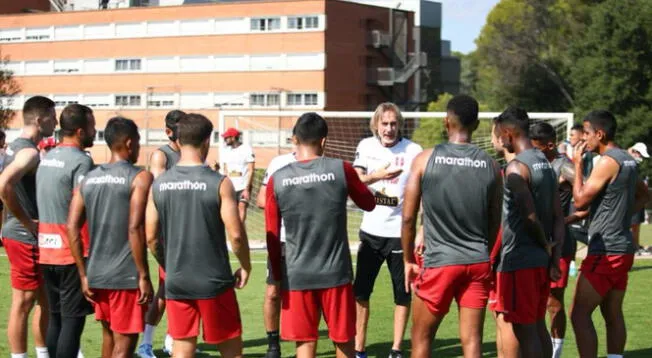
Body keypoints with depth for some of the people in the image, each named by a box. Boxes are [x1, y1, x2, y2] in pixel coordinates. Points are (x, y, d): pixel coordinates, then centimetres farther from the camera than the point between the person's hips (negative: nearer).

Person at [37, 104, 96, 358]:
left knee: (56, 317, 14)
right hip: (73, 252, -8)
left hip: (47, 250, 8)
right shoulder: (81, 161, -14)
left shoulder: (47, 158, 12)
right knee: (72, 319, -3)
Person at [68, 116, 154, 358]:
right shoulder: (139, 178, -9)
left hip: (96, 275, 6)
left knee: (109, 336, 22)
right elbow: (135, 228, -18)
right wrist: (144, 276, -13)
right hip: (126, 276, -6)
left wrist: (83, 275, 9)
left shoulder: (89, 179, 9)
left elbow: (72, 228, 4)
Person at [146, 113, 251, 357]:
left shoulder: (159, 184, 0)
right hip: (213, 282, -3)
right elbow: (236, 234, -13)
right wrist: (245, 266, 3)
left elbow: (151, 237, 3)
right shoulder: (219, 183, -11)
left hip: (175, 282, 4)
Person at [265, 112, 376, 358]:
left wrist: (277, 276, 12)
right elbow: (369, 204, 10)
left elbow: (272, 236, 2)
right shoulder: (341, 170, -6)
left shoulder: (277, 179, -3)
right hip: (335, 273, -1)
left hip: (296, 276, 1)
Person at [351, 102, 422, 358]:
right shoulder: (366, 146, 3)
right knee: (360, 292, 5)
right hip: (370, 231, 3)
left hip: (400, 234, -3)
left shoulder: (414, 151, -7)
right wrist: (376, 176, -24)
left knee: (403, 294, 4)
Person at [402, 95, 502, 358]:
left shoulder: (426, 159, -5)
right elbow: (495, 223, 10)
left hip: (440, 263, -3)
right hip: (478, 263, 3)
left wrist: (408, 260, 8)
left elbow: (408, 217, -4)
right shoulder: (490, 165, 2)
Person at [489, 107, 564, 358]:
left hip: (519, 261, -9)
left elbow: (530, 216, -20)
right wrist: (555, 259, 8)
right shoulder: (546, 164, 12)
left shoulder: (516, 167, -14)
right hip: (541, 261, 9)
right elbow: (558, 218, 10)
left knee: (524, 329, -3)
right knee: (538, 325, 15)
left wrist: (545, 244, -3)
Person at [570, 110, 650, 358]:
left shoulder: (608, 161, -16)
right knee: (613, 314, 13)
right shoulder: (627, 160, 13)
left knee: (579, 314, -7)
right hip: (623, 247, 10)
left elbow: (580, 200, -15)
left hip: (606, 251, -10)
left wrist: (577, 164, -7)